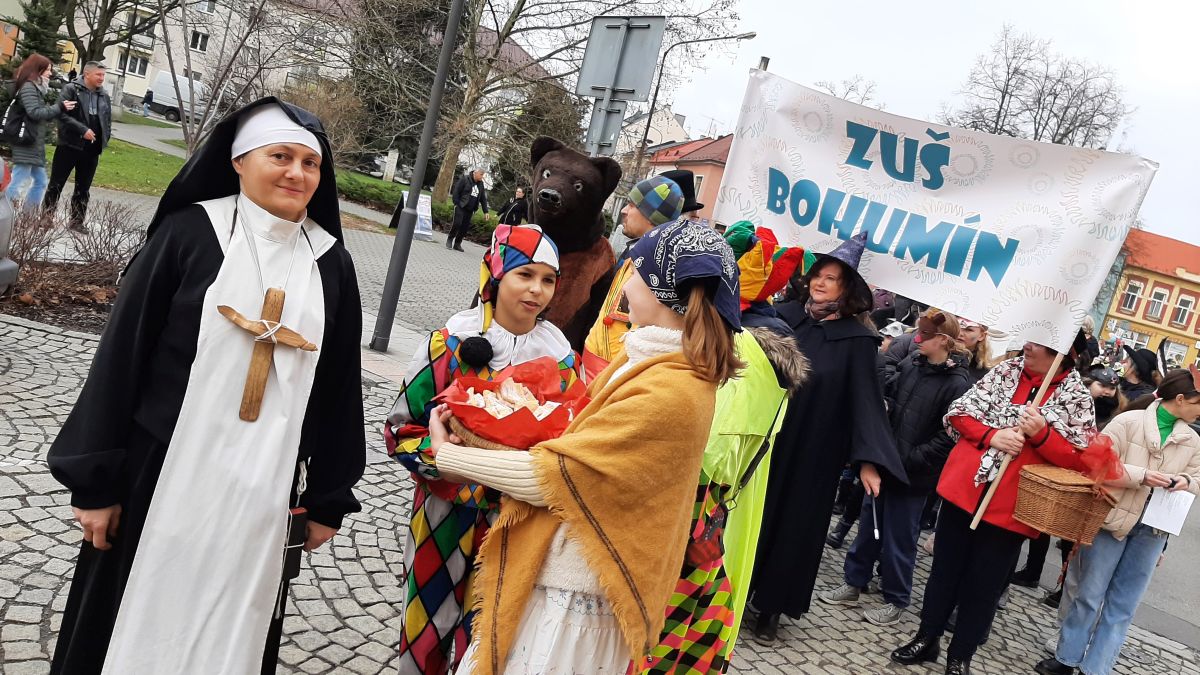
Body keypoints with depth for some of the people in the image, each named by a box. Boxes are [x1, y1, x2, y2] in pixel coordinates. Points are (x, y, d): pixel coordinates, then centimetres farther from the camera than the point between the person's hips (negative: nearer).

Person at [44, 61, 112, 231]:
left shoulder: (105, 96, 11)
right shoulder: (70, 90, -5)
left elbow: (108, 121, 19)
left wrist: (104, 140, 6)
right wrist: (83, 130, -24)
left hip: (92, 150, 5)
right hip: (69, 145, -5)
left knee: (83, 188, 10)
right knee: (56, 184, 4)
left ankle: (77, 221, 18)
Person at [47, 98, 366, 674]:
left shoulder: (332, 263, 1)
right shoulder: (188, 232, -6)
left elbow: (340, 384, 5)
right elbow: (121, 355, -4)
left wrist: (329, 498, 6)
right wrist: (95, 480, -4)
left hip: (266, 487, 2)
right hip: (163, 470, -2)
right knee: (133, 626, 13)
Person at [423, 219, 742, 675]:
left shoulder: (668, 394, -26)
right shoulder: (667, 365, 4)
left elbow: (549, 476, -21)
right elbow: (583, 439, 10)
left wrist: (447, 453, -8)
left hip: (572, 594, -8)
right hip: (564, 574, 8)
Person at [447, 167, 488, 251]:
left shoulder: (480, 184, 11)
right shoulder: (465, 179, -6)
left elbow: (483, 198, 15)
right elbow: (456, 191, -7)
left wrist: (485, 211, 9)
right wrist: (456, 203, -13)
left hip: (470, 210, 5)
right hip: (460, 207, -5)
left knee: (465, 227, 2)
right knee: (457, 223, -14)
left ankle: (457, 244, 13)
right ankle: (450, 239, 6)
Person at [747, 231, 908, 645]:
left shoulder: (856, 339, -6)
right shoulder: (786, 315, 2)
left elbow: (865, 398, -9)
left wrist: (868, 459, -17)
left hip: (812, 451, -2)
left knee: (795, 521, 8)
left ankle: (772, 607, 23)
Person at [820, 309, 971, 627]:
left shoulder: (957, 384, -15)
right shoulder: (911, 364, 2)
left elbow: (948, 437, -18)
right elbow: (889, 397, 18)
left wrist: (909, 458, -19)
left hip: (914, 474, -6)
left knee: (898, 536, 6)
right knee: (869, 525, 16)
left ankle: (895, 600, 23)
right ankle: (853, 583, 31)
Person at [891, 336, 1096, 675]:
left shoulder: (1077, 397, -5)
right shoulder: (1006, 370, 2)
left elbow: (1082, 460, -9)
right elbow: (958, 413, 2)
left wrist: (1041, 434, -22)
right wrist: (992, 435, -15)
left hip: (1009, 506, -2)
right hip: (964, 489, 3)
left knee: (984, 585, 9)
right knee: (945, 569, 14)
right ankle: (927, 638, 31)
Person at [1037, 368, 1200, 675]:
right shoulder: (1129, 421, -10)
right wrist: (1141, 476, -23)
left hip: (1152, 528, 5)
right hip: (1113, 518, -4)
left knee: (1122, 604, 9)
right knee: (1090, 593, 7)